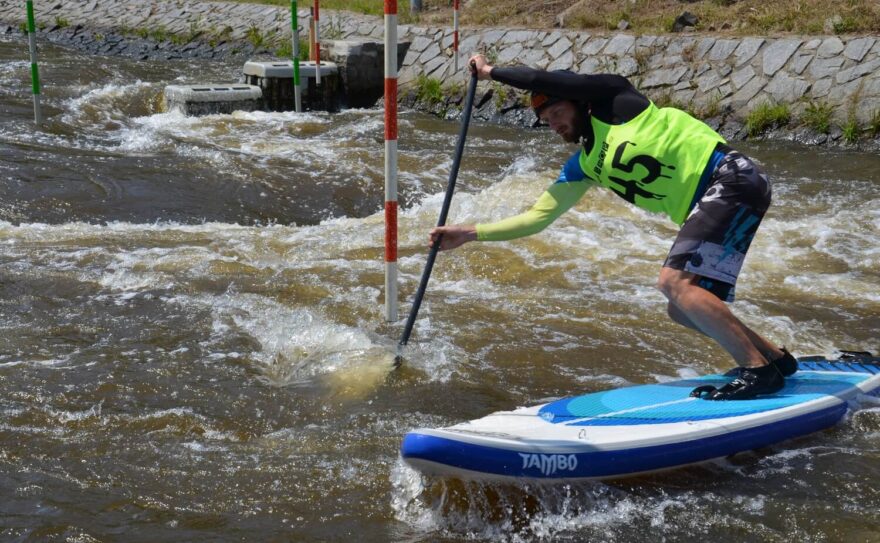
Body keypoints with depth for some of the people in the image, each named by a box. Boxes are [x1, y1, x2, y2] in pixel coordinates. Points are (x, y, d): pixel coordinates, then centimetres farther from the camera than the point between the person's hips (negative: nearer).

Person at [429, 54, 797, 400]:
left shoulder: (615, 99, 0)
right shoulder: (583, 166, 17)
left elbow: (546, 81, -10)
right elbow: (537, 217, 18)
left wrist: (491, 72, 5)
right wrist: (470, 233, 12)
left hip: (731, 179, -9)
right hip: (706, 206, 9)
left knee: (674, 281, -21)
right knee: (682, 309, 8)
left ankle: (759, 371, -19)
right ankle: (777, 359, 19)